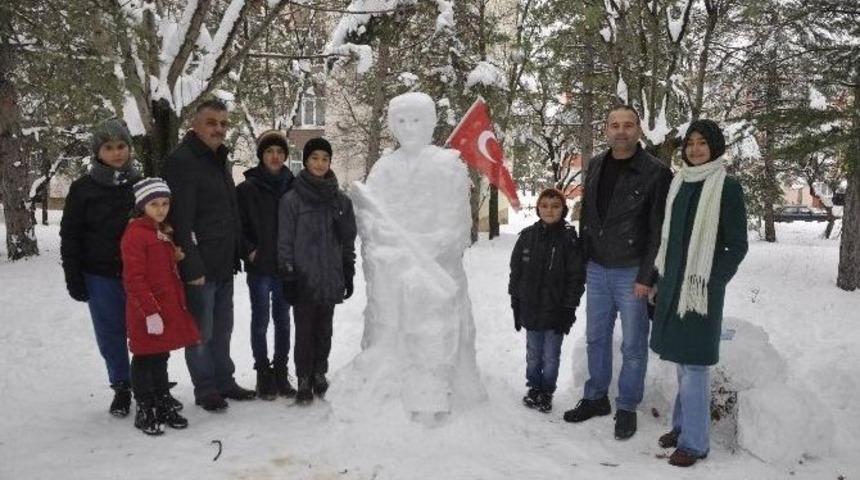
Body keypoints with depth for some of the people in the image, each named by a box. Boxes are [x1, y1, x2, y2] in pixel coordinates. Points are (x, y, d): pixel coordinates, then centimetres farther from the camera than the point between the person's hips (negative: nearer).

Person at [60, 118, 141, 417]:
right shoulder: (83, 189, -1)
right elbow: (70, 236, 1)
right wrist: (74, 279, -3)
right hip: (101, 277, 0)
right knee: (110, 335, 8)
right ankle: (121, 388, 24)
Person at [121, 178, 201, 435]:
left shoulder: (163, 233, 15)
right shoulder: (135, 234, -14)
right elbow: (134, 279, -19)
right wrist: (150, 312, -21)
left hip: (168, 309, 8)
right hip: (146, 314, -8)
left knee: (161, 359, 18)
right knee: (145, 361, 4)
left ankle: (164, 406, 29)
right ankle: (145, 412, 17)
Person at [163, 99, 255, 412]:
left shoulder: (220, 160, 15)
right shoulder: (181, 161, -14)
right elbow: (180, 219, -20)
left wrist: (237, 252, 19)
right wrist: (191, 266, -23)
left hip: (224, 265, 9)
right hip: (200, 267, -9)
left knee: (222, 329, 17)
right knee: (201, 332, 4)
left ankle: (224, 381, 29)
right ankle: (205, 389, 17)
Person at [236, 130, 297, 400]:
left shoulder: (293, 187, 4)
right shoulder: (248, 188, -4)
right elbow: (238, 225, -2)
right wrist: (249, 250, -11)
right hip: (259, 267, -3)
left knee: (283, 320, 11)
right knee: (260, 321, 5)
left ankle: (281, 372, 22)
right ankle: (263, 373, 17)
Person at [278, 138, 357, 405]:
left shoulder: (340, 200, 8)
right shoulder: (291, 199, -2)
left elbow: (348, 240, 12)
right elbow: (285, 241, -3)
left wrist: (349, 274, 10)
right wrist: (288, 275, -8)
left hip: (330, 279, 3)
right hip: (303, 279, -3)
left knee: (324, 330, 11)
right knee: (304, 331, 3)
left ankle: (320, 374, 25)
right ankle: (304, 380, 14)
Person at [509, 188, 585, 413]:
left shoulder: (570, 239, -8)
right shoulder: (527, 236, 0)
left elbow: (576, 277, -7)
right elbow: (515, 271, 6)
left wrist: (568, 309, -9)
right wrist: (516, 303, 5)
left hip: (556, 310, -2)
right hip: (530, 309, 3)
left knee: (551, 356, 9)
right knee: (533, 354, 15)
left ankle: (547, 392, 26)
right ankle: (534, 387, 32)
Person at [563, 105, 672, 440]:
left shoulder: (655, 173, -10)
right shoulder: (595, 166, 7)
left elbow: (659, 231, -12)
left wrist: (647, 277, -15)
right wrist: (583, 261, 12)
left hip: (632, 274, -5)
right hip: (597, 271, 5)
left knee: (633, 346, 6)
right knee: (595, 339, 15)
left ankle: (627, 408, 21)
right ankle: (595, 398, 31)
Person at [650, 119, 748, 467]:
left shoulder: (727, 188, -6)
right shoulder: (679, 183, 10)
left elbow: (737, 246, -6)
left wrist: (710, 283, -13)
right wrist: (660, 279, 11)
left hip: (701, 288, -6)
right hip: (673, 283, 6)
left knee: (693, 363, -3)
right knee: (680, 360, 14)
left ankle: (694, 442, 7)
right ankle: (682, 425, 28)